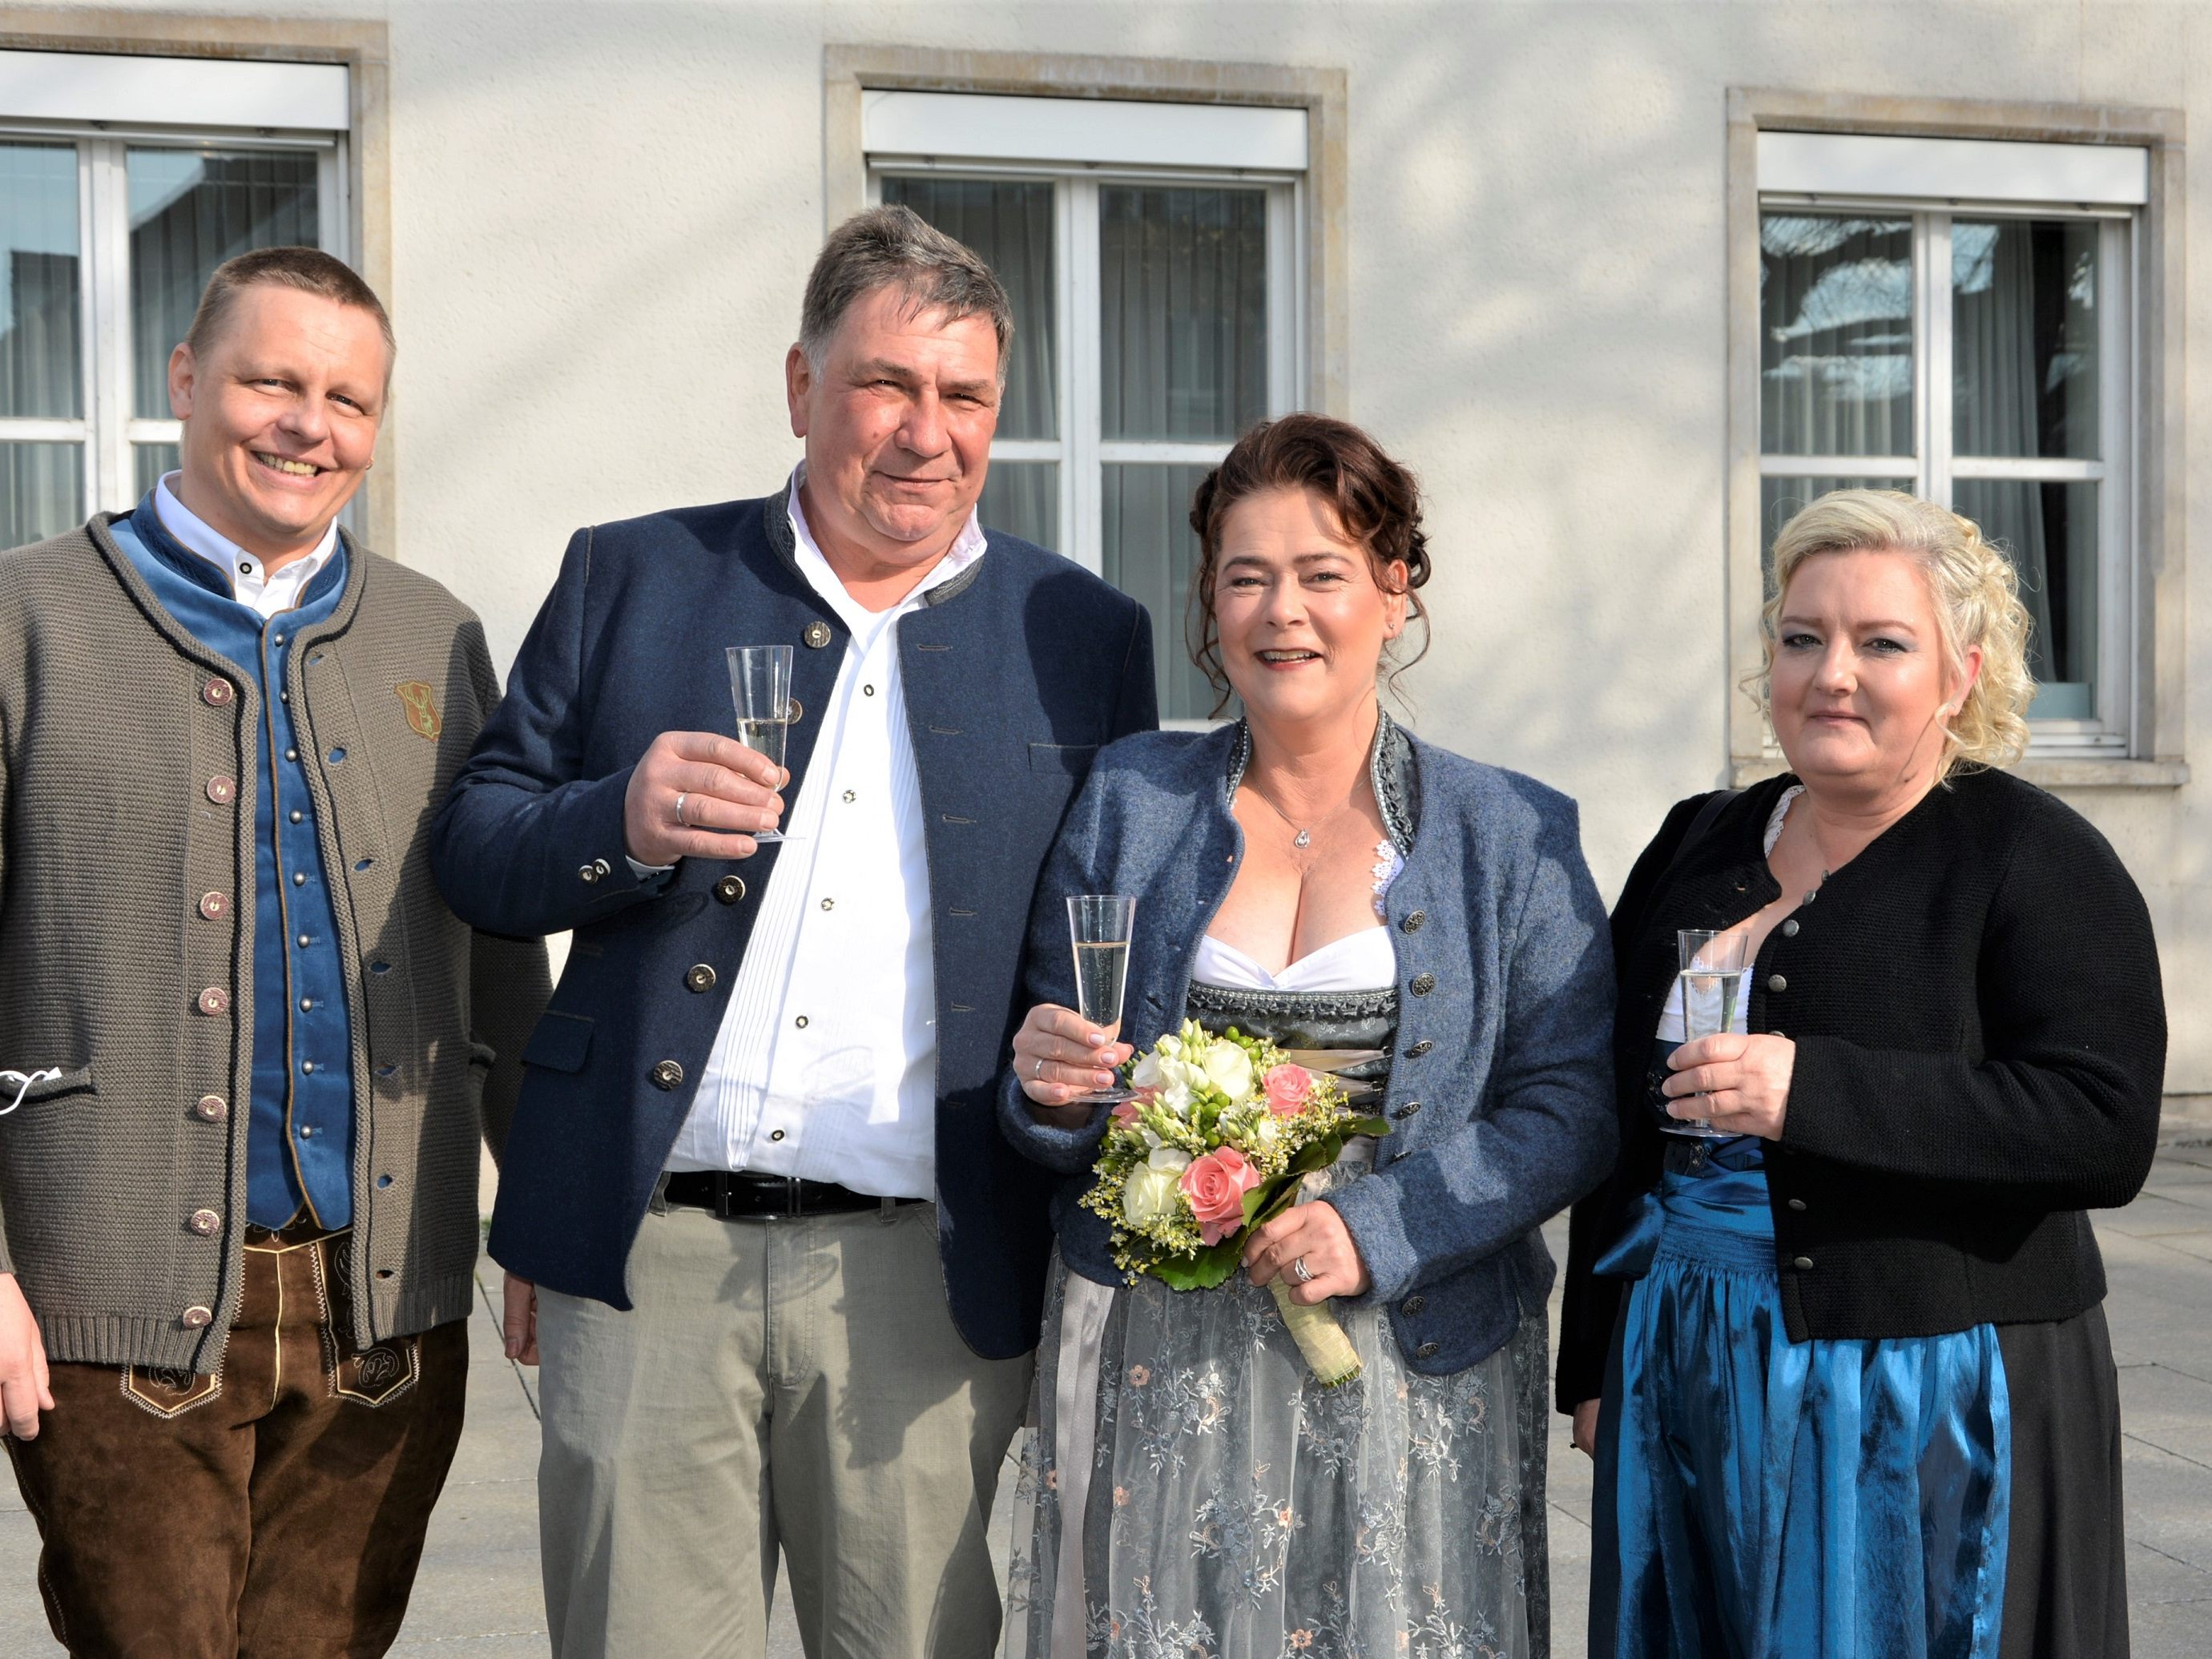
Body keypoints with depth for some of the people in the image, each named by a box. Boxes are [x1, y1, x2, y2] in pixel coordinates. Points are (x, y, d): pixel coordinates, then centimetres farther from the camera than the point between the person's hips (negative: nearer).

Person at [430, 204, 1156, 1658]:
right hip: (648, 1259, 0)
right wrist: (619, 826, -12)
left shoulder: (1085, 636, 10)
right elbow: (476, 850, 7)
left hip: (929, 1276, 0)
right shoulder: (631, 580, 9)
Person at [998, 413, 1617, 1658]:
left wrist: (1375, 1229, -16)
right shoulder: (1126, 801, 7)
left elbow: (1571, 1111, -4)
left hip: (1411, 1365, -1)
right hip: (1153, 1368, 1)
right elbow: (1056, 1111, 12)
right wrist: (1051, 1087, -11)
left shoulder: (1517, 837, 2)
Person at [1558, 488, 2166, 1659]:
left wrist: (1813, 1090, -25)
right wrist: (1595, 1364, 16)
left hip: (1926, 1396, -5)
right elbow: (1622, 1118, 18)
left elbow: (2107, 1131, -18)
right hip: (1686, 1383, 5)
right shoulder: (1694, 846, 11)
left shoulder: (2038, 860, -6)